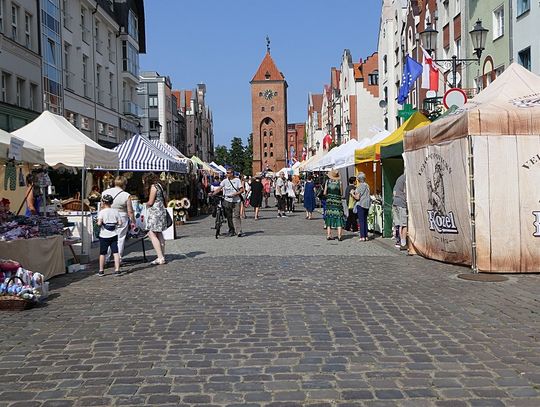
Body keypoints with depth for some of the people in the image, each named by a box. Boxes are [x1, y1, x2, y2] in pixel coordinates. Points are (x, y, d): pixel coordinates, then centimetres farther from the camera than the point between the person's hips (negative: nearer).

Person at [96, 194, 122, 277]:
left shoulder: (102, 212, -9)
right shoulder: (115, 211, 1)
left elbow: (99, 223, -20)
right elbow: (120, 223, -2)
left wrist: (98, 223, 1)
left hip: (104, 236, -2)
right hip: (114, 235, 2)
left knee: (102, 253, 9)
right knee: (115, 252, 3)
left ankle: (101, 271, 17)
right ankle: (117, 270, -1)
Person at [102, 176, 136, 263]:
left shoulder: (105, 192, 2)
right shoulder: (126, 195, -9)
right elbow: (130, 211, -7)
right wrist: (133, 221, 6)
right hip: (121, 219, -3)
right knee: (120, 239, 6)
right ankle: (118, 260, 10)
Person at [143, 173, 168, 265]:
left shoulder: (153, 187, -11)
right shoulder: (158, 185, 17)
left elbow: (150, 202, -13)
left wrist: (147, 204, 8)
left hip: (155, 212, -10)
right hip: (161, 211, 10)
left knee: (152, 234, -10)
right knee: (159, 234, 13)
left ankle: (160, 258, -14)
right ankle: (162, 256, 16)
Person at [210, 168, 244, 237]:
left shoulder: (237, 180, 3)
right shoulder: (225, 181, 6)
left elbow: (242, 190, 0)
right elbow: (219, 188, -2)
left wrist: (235, 194, -15)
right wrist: (213, 193, -17)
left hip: (236, 201, -3)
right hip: (227, 201, 3)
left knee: (236, 216, -11)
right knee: (229, 217, 7)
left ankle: (239, 231, -14)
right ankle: (231, 231, 18)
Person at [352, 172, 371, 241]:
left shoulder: (360, 186, -13)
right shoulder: (367, 185, 8)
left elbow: (357, 197, -15)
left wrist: (352, 193, 3)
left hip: (361, 205, -7)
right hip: (367, 204, 7)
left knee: (361, 221, -3)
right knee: (365, 220, 12)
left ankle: (362, 237, -4)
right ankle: (366, 236, 14)